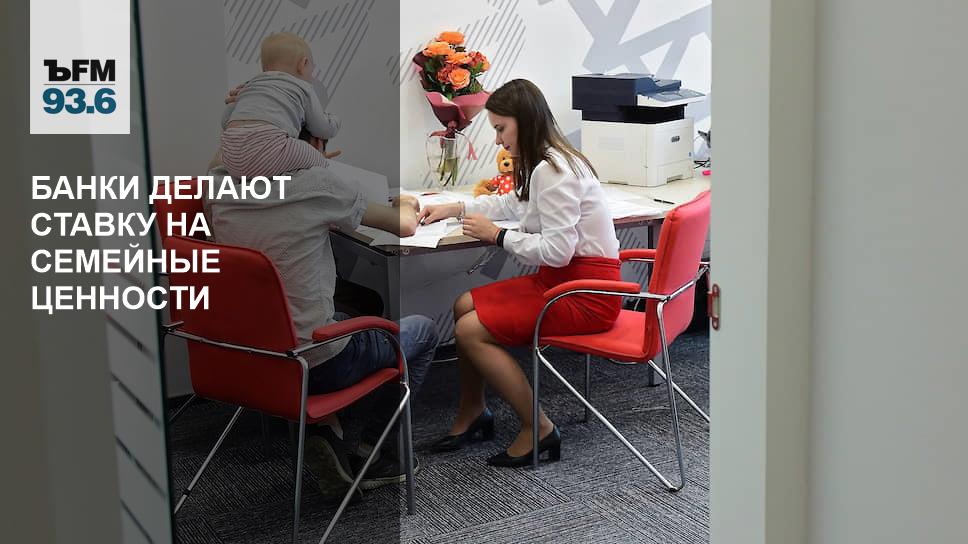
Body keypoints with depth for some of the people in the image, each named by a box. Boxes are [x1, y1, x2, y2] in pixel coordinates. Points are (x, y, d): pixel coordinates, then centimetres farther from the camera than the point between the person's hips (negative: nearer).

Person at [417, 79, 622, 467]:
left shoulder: (552, 170, -21)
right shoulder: (547, 162, 11)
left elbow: (557, 250, -26)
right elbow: (515, 204, 31)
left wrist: (497, 236, -13)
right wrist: (455, 209, 25)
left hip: (586, 293, -10)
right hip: (562, 278, 10)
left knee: (471, 331, -14)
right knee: (464, 306, 9)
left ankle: (538, 430, -3)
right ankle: (471, 414, 23)